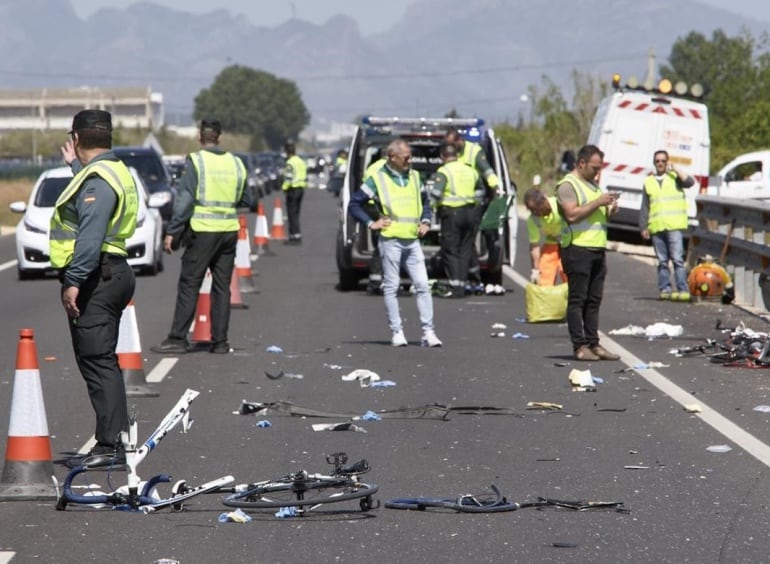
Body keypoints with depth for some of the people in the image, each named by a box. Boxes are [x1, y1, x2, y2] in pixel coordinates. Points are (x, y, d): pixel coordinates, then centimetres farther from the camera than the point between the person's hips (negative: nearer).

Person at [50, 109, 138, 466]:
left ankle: (110, 445, -13)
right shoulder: (113, 171, 16)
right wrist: (75, 166, 43)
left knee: (97, 361, -11)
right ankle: (115, 440, 19)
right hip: (112, 274, 11)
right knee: (101, 361, 15)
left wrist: (74, 281, -28)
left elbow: (91, 236, -25)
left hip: (95, 279, -11)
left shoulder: (97, 179, -16)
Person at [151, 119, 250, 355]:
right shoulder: (235, 163, 7)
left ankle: (178, 339, -3)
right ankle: (220, 341, 10)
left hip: (203, 230, -5)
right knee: (222, 287, 9)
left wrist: (172, 231, -10)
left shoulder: (195, 161, -8)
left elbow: (185, 200, -13)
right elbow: (246, 201, 14)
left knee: (188, 286, -1)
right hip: (229, 231, 5)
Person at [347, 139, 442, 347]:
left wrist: (425, 222, 12)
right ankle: (396, 332, 5)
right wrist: (371, 223, -6)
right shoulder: (377, 179, -2)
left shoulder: (414, 176, 14)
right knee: (391, 287, 0)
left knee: (423, 286, -2)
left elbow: (425, 202, 28)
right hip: (390, 240, -4)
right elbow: (354, 204, 1)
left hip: (413, 241, 4)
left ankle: (428, 332, -2)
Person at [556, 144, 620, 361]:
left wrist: (610, 209, 8)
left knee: (594, 300, 8)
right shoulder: (568, 185, -6)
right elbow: (572, 214, -18)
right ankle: (580, 346, -6)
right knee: (577, 299, -6)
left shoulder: (593, 184, 22)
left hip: (597, 248, 9)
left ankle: (593, 344, 10)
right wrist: (598, 202, -16)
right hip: (578, 248, -9)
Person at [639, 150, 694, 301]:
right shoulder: (648, 182, 17)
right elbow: (644, 208, 16)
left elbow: (690, 182, -11)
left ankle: (683, 290, -15)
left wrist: (675, 170, -6)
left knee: (677, 258, -11)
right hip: (656, 227, 3)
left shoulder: (675, 177, 10)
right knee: (662, 261, 5)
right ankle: (665, 289, 8)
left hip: (674, 226, -3)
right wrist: (643, 227, 8)